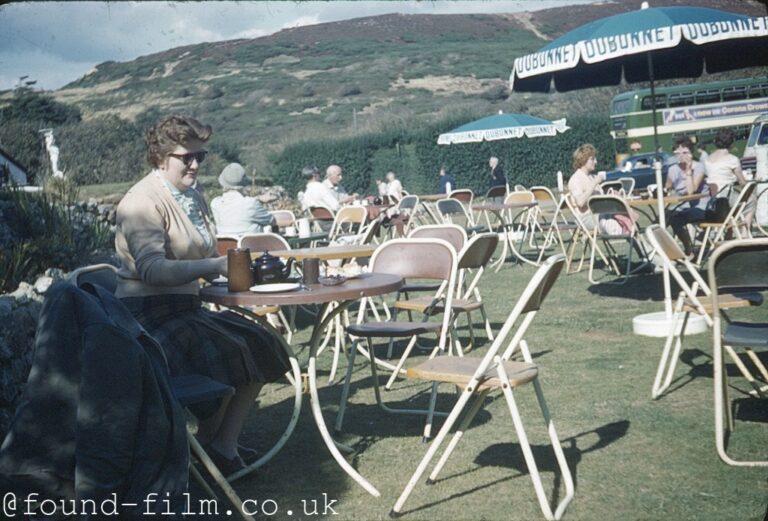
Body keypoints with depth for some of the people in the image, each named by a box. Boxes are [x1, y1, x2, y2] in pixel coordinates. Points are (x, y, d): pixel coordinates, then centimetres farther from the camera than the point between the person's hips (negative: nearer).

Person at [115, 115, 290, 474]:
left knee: (258, 345, -4)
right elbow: (152, 269, -25)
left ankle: (225, 445, -1)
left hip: (186, 309, 9)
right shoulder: (143, 202, -13)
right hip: (150, 315, -9)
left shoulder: (192, 198, 15)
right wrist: (214, 265, -27)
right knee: (225, 353, -24)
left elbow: (206, 258, 17)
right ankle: (203, 447, -1)